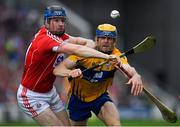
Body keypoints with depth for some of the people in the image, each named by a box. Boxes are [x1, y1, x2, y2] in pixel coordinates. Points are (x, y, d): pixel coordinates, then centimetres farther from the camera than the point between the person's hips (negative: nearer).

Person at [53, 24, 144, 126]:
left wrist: (136, 76, -65)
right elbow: (57, 70, -30)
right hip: (78, 98, 0)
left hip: (100, 97, 0)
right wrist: (70, 73, -53)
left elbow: (128, 68, -41)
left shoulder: (116, 56, -20)